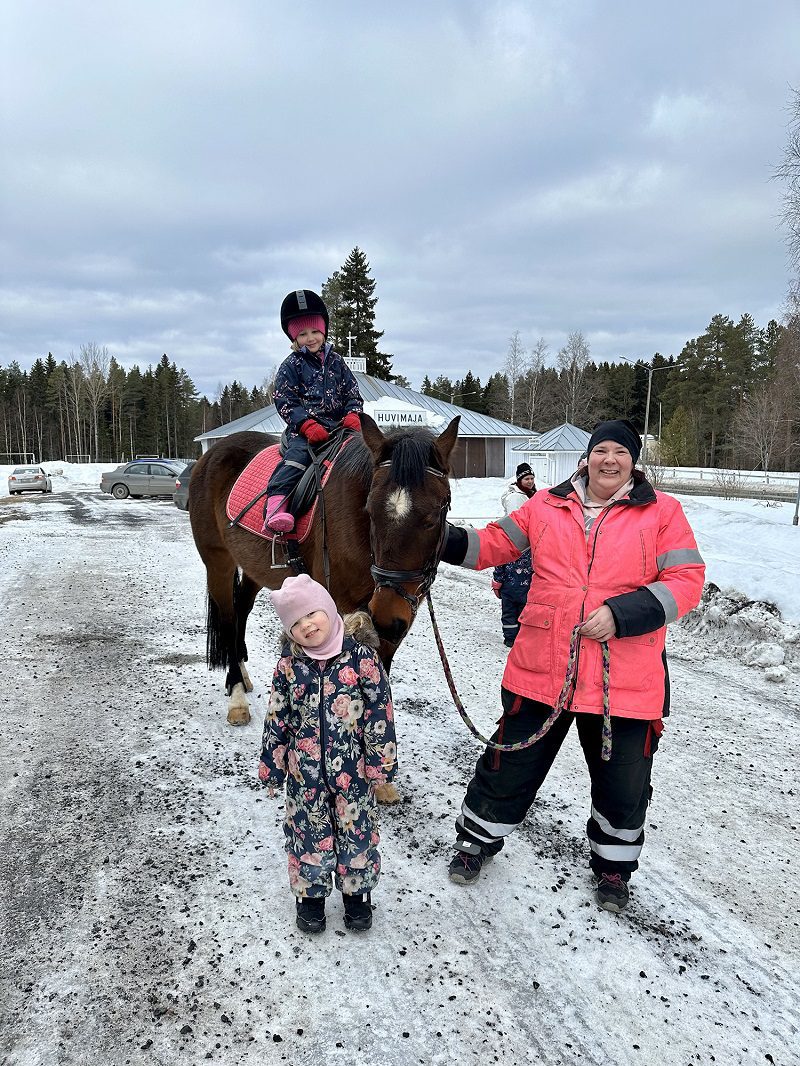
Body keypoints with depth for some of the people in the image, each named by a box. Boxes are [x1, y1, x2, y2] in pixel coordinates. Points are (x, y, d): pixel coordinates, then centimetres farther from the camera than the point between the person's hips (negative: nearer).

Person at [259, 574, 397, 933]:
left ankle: (356, 891, 37)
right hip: (305, 769, 2)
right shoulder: (289, 664, -8)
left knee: (356, 829, 13)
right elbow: (277, 718, 2)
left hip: (352, 767, -1)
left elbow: (380, 711, -10)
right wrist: (272, 765, 6)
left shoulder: (360, 655, -16)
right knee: (309, 830, 15)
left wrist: (381, 761, -7)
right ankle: (310, 893, 38)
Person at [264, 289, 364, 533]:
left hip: (339, 425, 4)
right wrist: (308, 424, -16)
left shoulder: (335, 361, 18)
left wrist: (353, 414, -5)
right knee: (298, 453, -32)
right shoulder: (291, 365, 7)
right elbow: (285, 402, -1)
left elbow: (352, 393, 19)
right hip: (303, 428, -4)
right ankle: (276, 506, -46)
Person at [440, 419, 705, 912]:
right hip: (541, 669, 1)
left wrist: (622, 613, -18)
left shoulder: (663, 512, -1)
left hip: (626, 681, -1)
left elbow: (687, 581, -7)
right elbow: (494, 543, 9)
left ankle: (613, 864, 43)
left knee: (623, 783, 14)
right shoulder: (546, 506, 5)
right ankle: (478, 839, 39)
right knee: (511, 764, 14)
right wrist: (444, 539, -7)